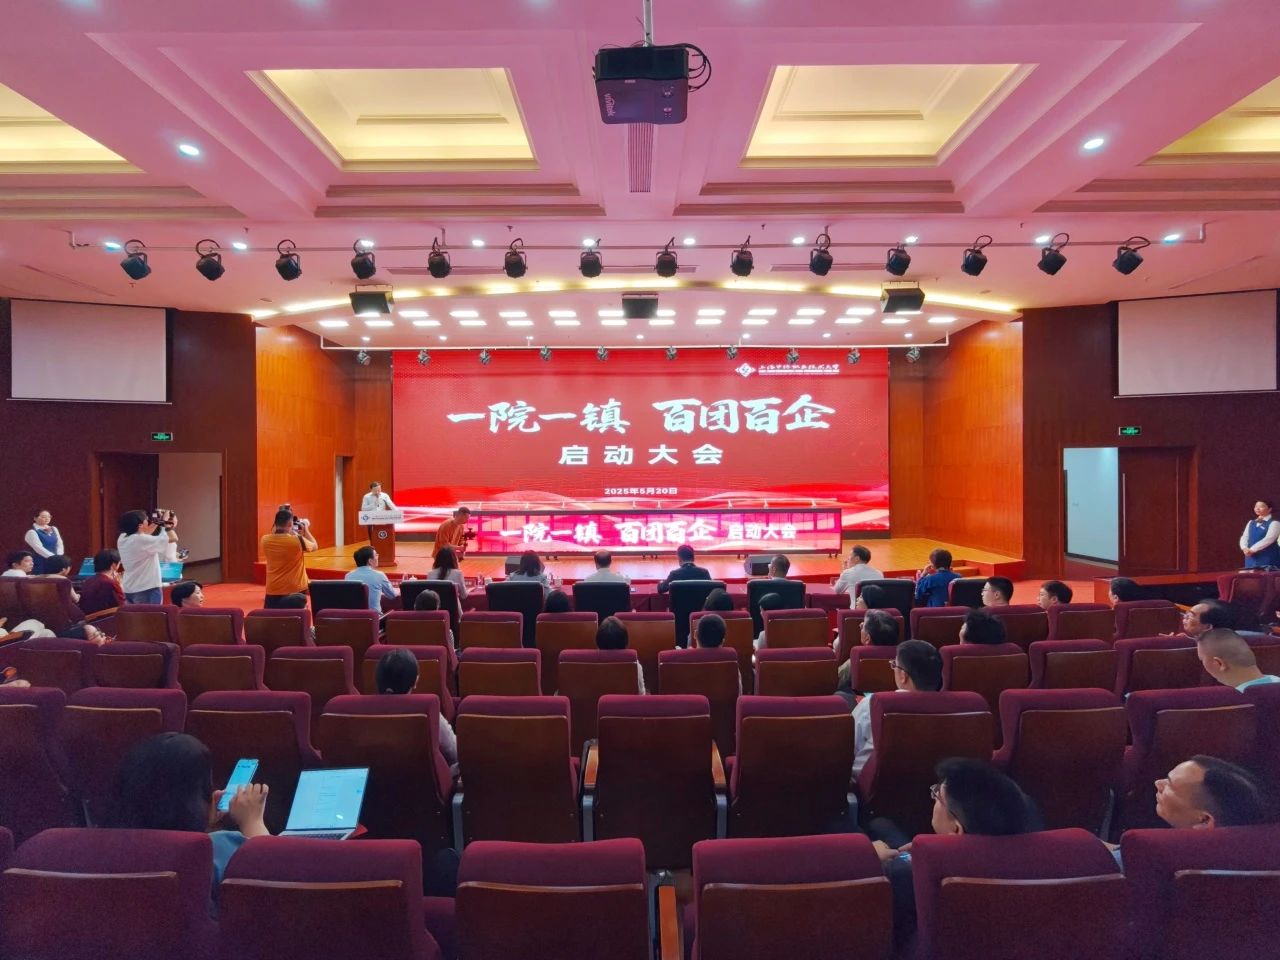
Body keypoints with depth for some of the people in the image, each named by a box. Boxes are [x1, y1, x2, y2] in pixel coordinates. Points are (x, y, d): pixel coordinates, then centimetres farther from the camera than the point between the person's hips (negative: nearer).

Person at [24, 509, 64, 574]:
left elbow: (59, 544, 9)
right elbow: (39, 548, -15)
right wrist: (54, 557, -22)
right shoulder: (32, 532, -6)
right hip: (41, 563, -6)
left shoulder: (54, 529, 14)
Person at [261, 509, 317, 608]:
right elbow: (314, 546, 4)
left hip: (273, 590, 2)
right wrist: (306, 529, 13)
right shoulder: (298, 540, -16)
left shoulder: (265, 540, -5)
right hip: (295, 590, -2)